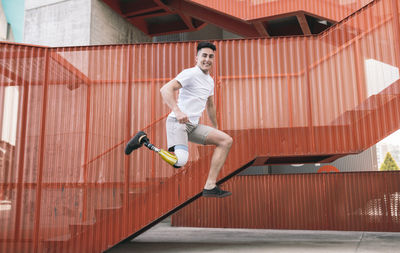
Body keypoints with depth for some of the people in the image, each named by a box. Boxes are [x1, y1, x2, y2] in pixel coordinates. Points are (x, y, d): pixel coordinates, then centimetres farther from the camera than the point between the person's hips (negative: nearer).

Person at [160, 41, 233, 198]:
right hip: (178, 122, -8)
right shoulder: (190, 73, -7)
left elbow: (210, 105, 34)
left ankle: (210, 187, -5)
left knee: (226, 141, -1)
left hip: (194, 126, 8)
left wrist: (215, 128, 36)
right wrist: (177, 111, -32)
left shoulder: (210, 81, 20)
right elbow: (165, 89, -19)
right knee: (180, 161, -28)